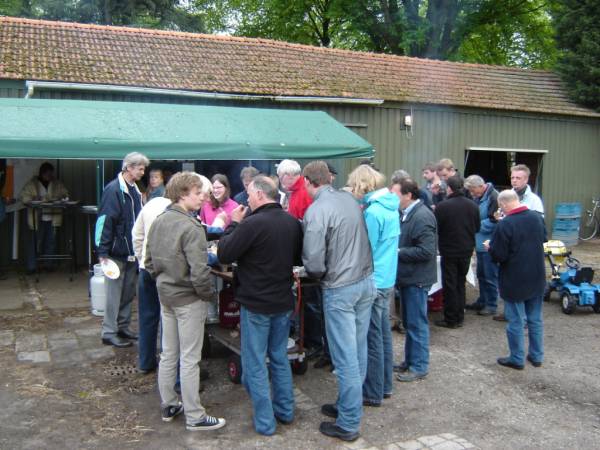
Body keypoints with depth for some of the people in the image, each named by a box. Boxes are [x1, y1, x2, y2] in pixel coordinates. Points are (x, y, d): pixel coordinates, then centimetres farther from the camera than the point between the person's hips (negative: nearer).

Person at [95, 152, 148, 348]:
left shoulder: (135, 190, 11)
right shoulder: (113, 189, -14)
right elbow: (104, 221, -18)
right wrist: (102, 252, -20)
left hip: (132, 251, 8)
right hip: (117, 252, -8)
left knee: (129, 292, 14)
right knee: (115, 293, 0)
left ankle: (123, 327, 25)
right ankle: (109, 333, 10)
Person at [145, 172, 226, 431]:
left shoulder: (158, 222, 3)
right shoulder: (191, 227, -22)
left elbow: (149, 261, 10)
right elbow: (199, 271, -25)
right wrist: (209, 294, -10)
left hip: (165, 296, 8)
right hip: (188, 299, -8)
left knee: (168, 354, 18)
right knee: (189, 359, 2)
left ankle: (168, 406, 31)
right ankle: (194, 417, 12)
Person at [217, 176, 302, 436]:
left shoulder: (253, 223, -22)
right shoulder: (293, 223, 0)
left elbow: (224, 255, -13)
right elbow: (298, 258, 14)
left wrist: (234, 224, -4)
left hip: (256, 303, -6)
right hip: (283, 301, 7)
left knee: (255, 364, 5)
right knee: (280, 358, 19)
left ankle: (264, 422, 11)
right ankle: (285, 411, 29)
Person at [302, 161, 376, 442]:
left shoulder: (316, 210, -17)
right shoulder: (349, 198, 5)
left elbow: (314, 263, -17)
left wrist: (317, 276, 2)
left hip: (340, 289, -7)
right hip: (366, 281, 7)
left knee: (345, 357, 2)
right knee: (358, 351, 17)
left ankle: (349, 424, 12)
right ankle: (351, 405, 32)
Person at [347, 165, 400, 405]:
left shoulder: (372, 212, -19)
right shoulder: (390, 206, 8)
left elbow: (367, 251, -16)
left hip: (373, 282, -9)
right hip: (388, 279, 9)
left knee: (373, 339, 1)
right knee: (384, 334, 17)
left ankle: (373, 394, 12)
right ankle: (384, 385, 29)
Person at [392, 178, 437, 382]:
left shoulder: (422, 217, -20)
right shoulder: (408, 214, 10)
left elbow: (426, 251, -25)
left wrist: (398, 252, -20)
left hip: (416, 279, -9)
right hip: (408, 277, 9)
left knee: (417, 323, 1)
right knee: (409, 322, 18)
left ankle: (419, 366, 13)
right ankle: (410, 360, 31)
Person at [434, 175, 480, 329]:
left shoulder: (442, 207, -19)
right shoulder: (473, 206, -3)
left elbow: (435, 229, -13)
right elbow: (477, 227, 7)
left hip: (449, 251, -5)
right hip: (466, 251, 5)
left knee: (450, 285, 5)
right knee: (461, 283, 17)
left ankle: (450, 319, 10)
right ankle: (459, 317, 23)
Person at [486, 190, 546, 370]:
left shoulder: (505, 224, -23)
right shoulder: (537, 217, -2)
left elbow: (498, 255, -20)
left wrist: (490, 247, -1)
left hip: (515, 282, -6)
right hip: (537, 279, 6)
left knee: (516, 321, 7)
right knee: (535, 319, 17)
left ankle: (517, 359, 17)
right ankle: (537, 356, 28)